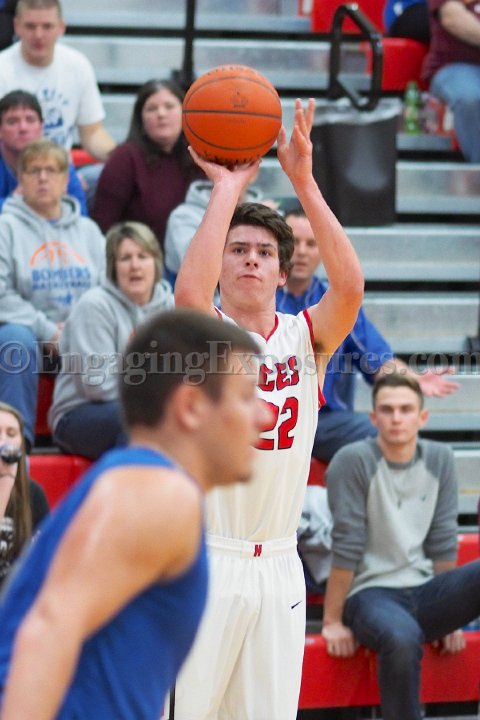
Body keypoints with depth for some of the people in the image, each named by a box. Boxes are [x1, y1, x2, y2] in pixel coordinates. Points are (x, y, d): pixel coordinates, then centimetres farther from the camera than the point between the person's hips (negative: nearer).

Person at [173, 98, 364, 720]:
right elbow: (189, 291, -28)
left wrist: (304, 181, -20)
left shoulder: (305, 336, 5)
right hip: (202, 559, -4)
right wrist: (227, 187, -21)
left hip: (278, 567, 4)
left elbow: (349, 286, -16)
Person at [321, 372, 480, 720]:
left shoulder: (440, 459, 6)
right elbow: (347, 548, -10)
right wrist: (333, 622, -8)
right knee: (402, 639, -40)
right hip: (371, 594, -5)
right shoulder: (354, 460, -9)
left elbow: (442, 543, 9)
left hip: (424, 592, 5)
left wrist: (448, 613, 12)